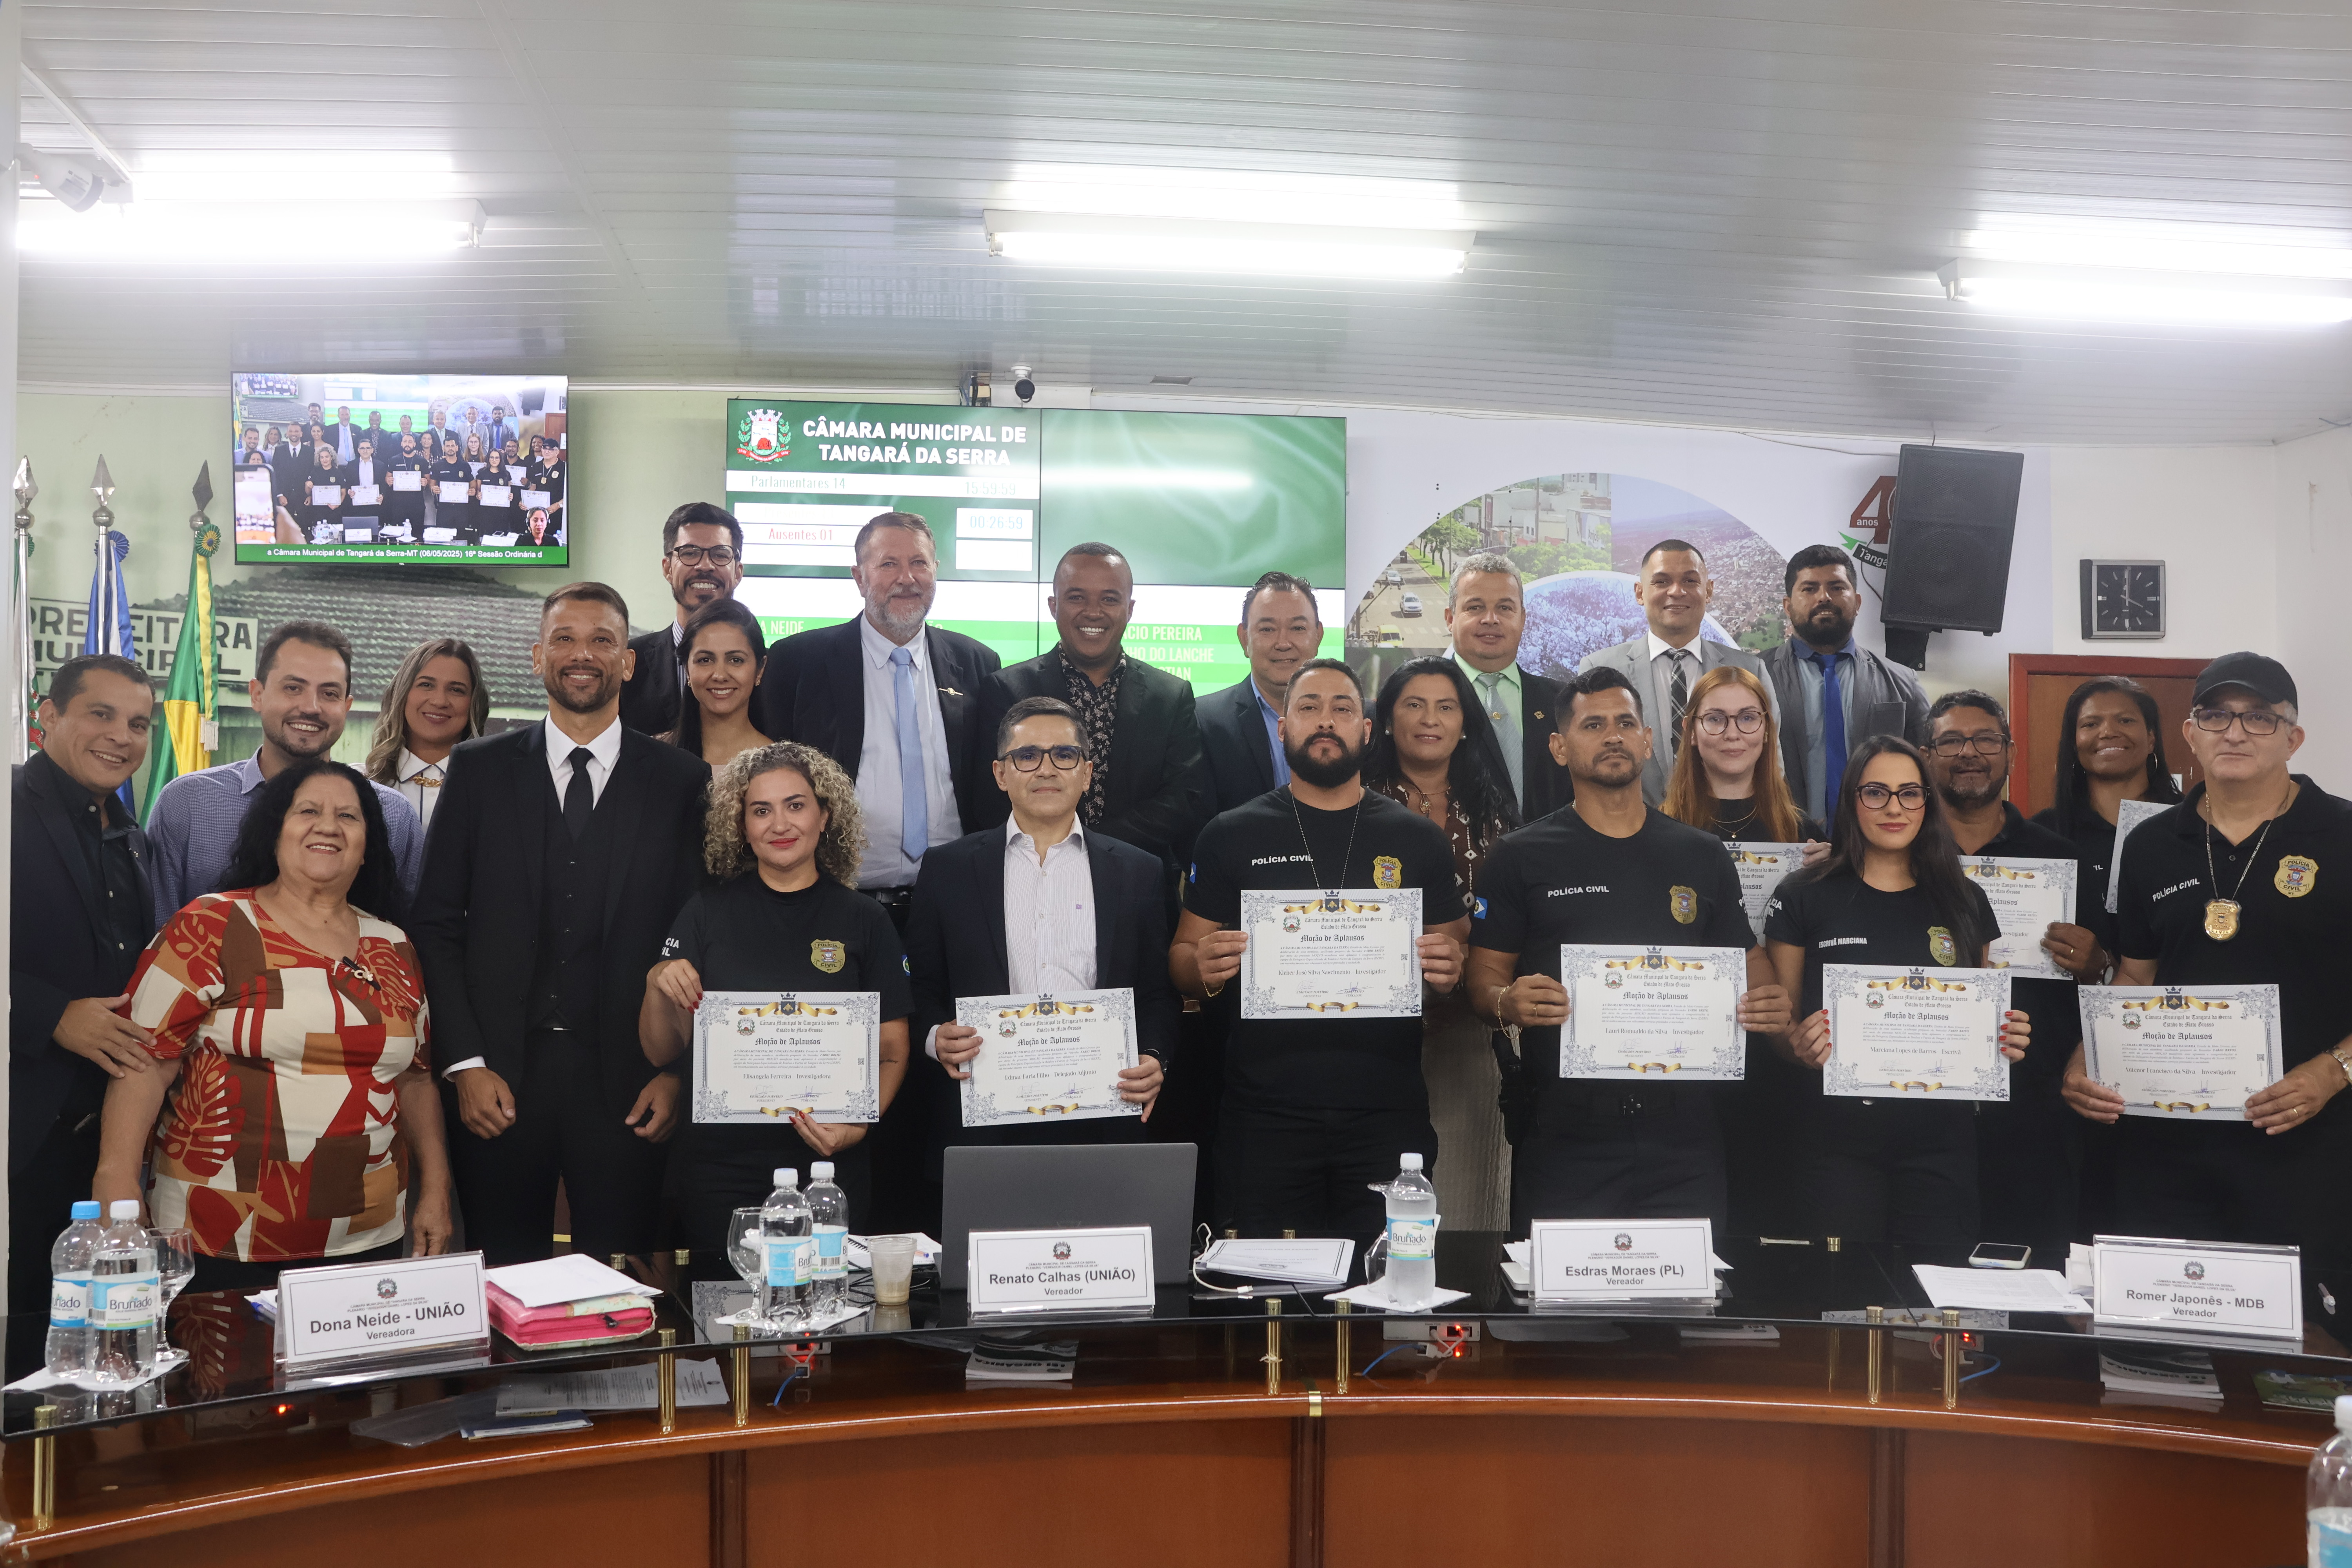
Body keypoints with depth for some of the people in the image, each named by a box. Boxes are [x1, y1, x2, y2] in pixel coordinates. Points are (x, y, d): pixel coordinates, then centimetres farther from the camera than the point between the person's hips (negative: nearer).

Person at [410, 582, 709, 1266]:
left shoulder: (680, 781, 4)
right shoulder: (479, 769, 6)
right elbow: (438, 924, 4)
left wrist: (678, 1071, -4)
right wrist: (466, 1064, -4)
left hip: (627, 1086, 0)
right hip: (498, 1083, 1)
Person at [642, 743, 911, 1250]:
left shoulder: (864, 921, 3)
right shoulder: (708, 913, 4)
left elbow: (892, 1050, 4)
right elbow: (661, 1053, 7)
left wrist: (859, 1125, -13)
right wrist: (658, 987, -13)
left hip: (830, 1164, 0)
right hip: (717, 1164, 0)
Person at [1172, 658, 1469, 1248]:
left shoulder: (1417, 839, 9)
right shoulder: (1232, 835, 6)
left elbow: (1456, 952, 13)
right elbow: (1183, 954, 7)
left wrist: (1449, 970, -9)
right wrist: (1203, 969, -15)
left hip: (1387, 1112, 1)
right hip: (1266, 1114, -1)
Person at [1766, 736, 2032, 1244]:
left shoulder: (1966, 902, 10)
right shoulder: (1805, 896, 1)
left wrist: (2007, 1040, -3)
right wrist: (1799, 1046, -16)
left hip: (1940, 1140, 2)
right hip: (1836, 1139, -2)